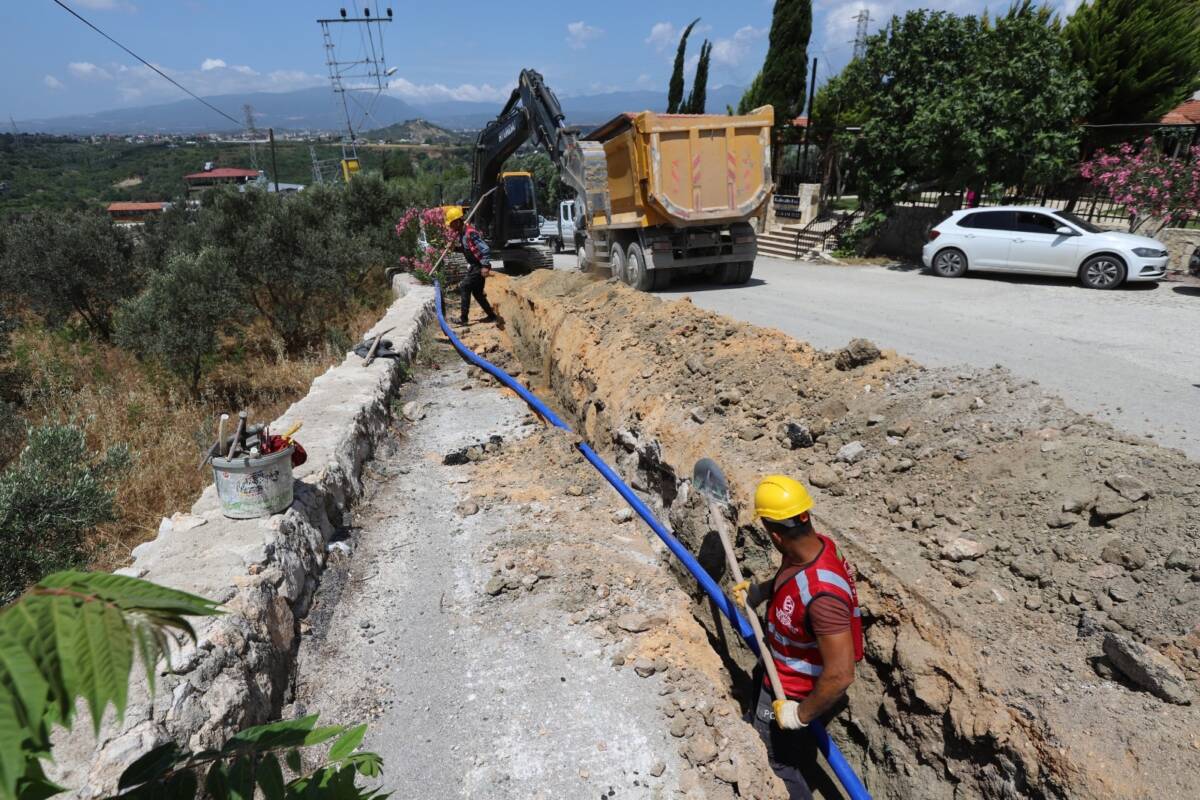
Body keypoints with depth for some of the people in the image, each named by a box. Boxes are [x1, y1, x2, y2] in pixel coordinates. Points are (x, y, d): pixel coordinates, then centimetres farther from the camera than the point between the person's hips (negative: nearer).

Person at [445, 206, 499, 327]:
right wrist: (455, 247, 0)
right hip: (473, 266, 10)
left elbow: (485, 249, -25)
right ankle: (491, 316, 24)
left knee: (464, 287, -13)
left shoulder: (470, 233, -22)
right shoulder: (459, 233, 7)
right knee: (477, 292, 14)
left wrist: (485, 266, -28)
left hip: (479, 267, -10)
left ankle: (463, 318, -9)